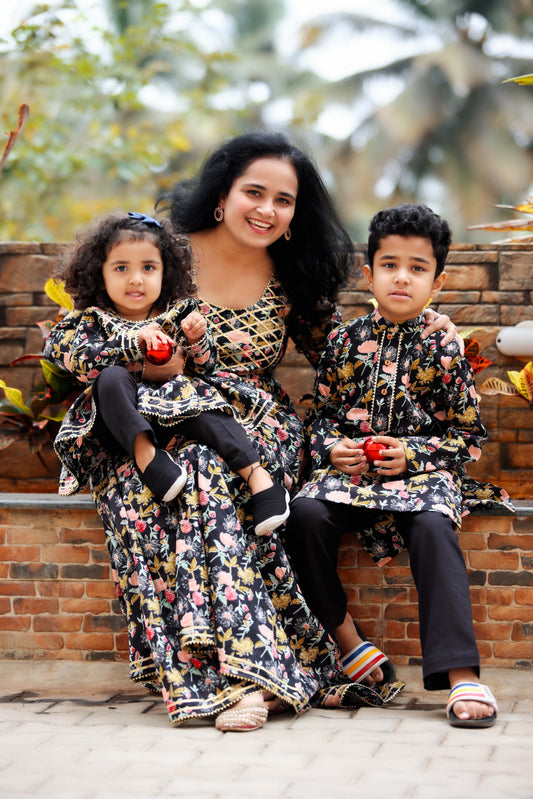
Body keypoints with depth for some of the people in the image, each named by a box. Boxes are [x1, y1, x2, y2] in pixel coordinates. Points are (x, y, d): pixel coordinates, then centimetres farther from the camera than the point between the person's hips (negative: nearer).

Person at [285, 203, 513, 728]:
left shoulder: (442, 351, 2)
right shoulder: (345, 341, 8)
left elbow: (469, 436, 5)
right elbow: (320, 412, 17)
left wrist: (413, 453, -10)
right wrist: (331, 448, -5)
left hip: (422, 471, -2)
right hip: (349, 468, 3)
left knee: (433, 528, -34)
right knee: (306, 514, -28)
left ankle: (460, 674, -36)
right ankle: (346, 644, -14)